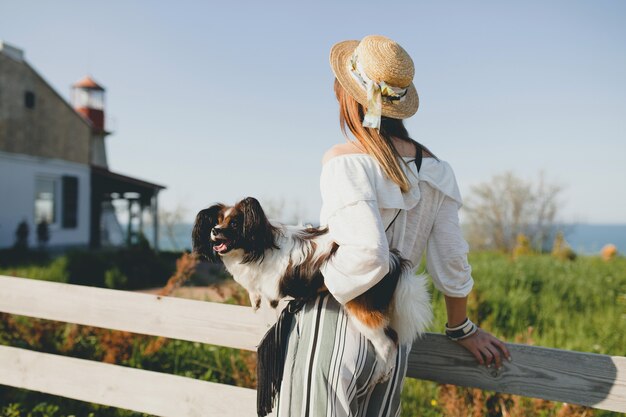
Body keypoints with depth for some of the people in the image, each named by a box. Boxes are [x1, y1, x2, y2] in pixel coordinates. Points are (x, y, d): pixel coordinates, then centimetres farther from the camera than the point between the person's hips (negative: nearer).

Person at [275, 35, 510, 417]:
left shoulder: (346, 161, -17)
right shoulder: (435, 169, 2)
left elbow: (367, 257, -28)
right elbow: (451, 263, 6)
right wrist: (461, 328, 21)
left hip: (333, 333, -5)